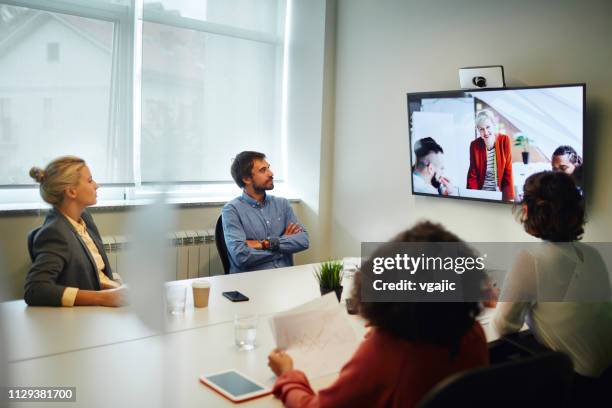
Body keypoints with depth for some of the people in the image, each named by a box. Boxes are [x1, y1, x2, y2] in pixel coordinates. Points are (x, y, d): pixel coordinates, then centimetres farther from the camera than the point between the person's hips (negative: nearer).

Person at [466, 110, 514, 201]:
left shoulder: (504, 140, -7)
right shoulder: (474, 145, -4)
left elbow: (508, 172, -5)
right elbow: (473, 174, 0)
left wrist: (509, 198, -11)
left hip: (499, 193, 0)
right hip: (481, 193, 0)